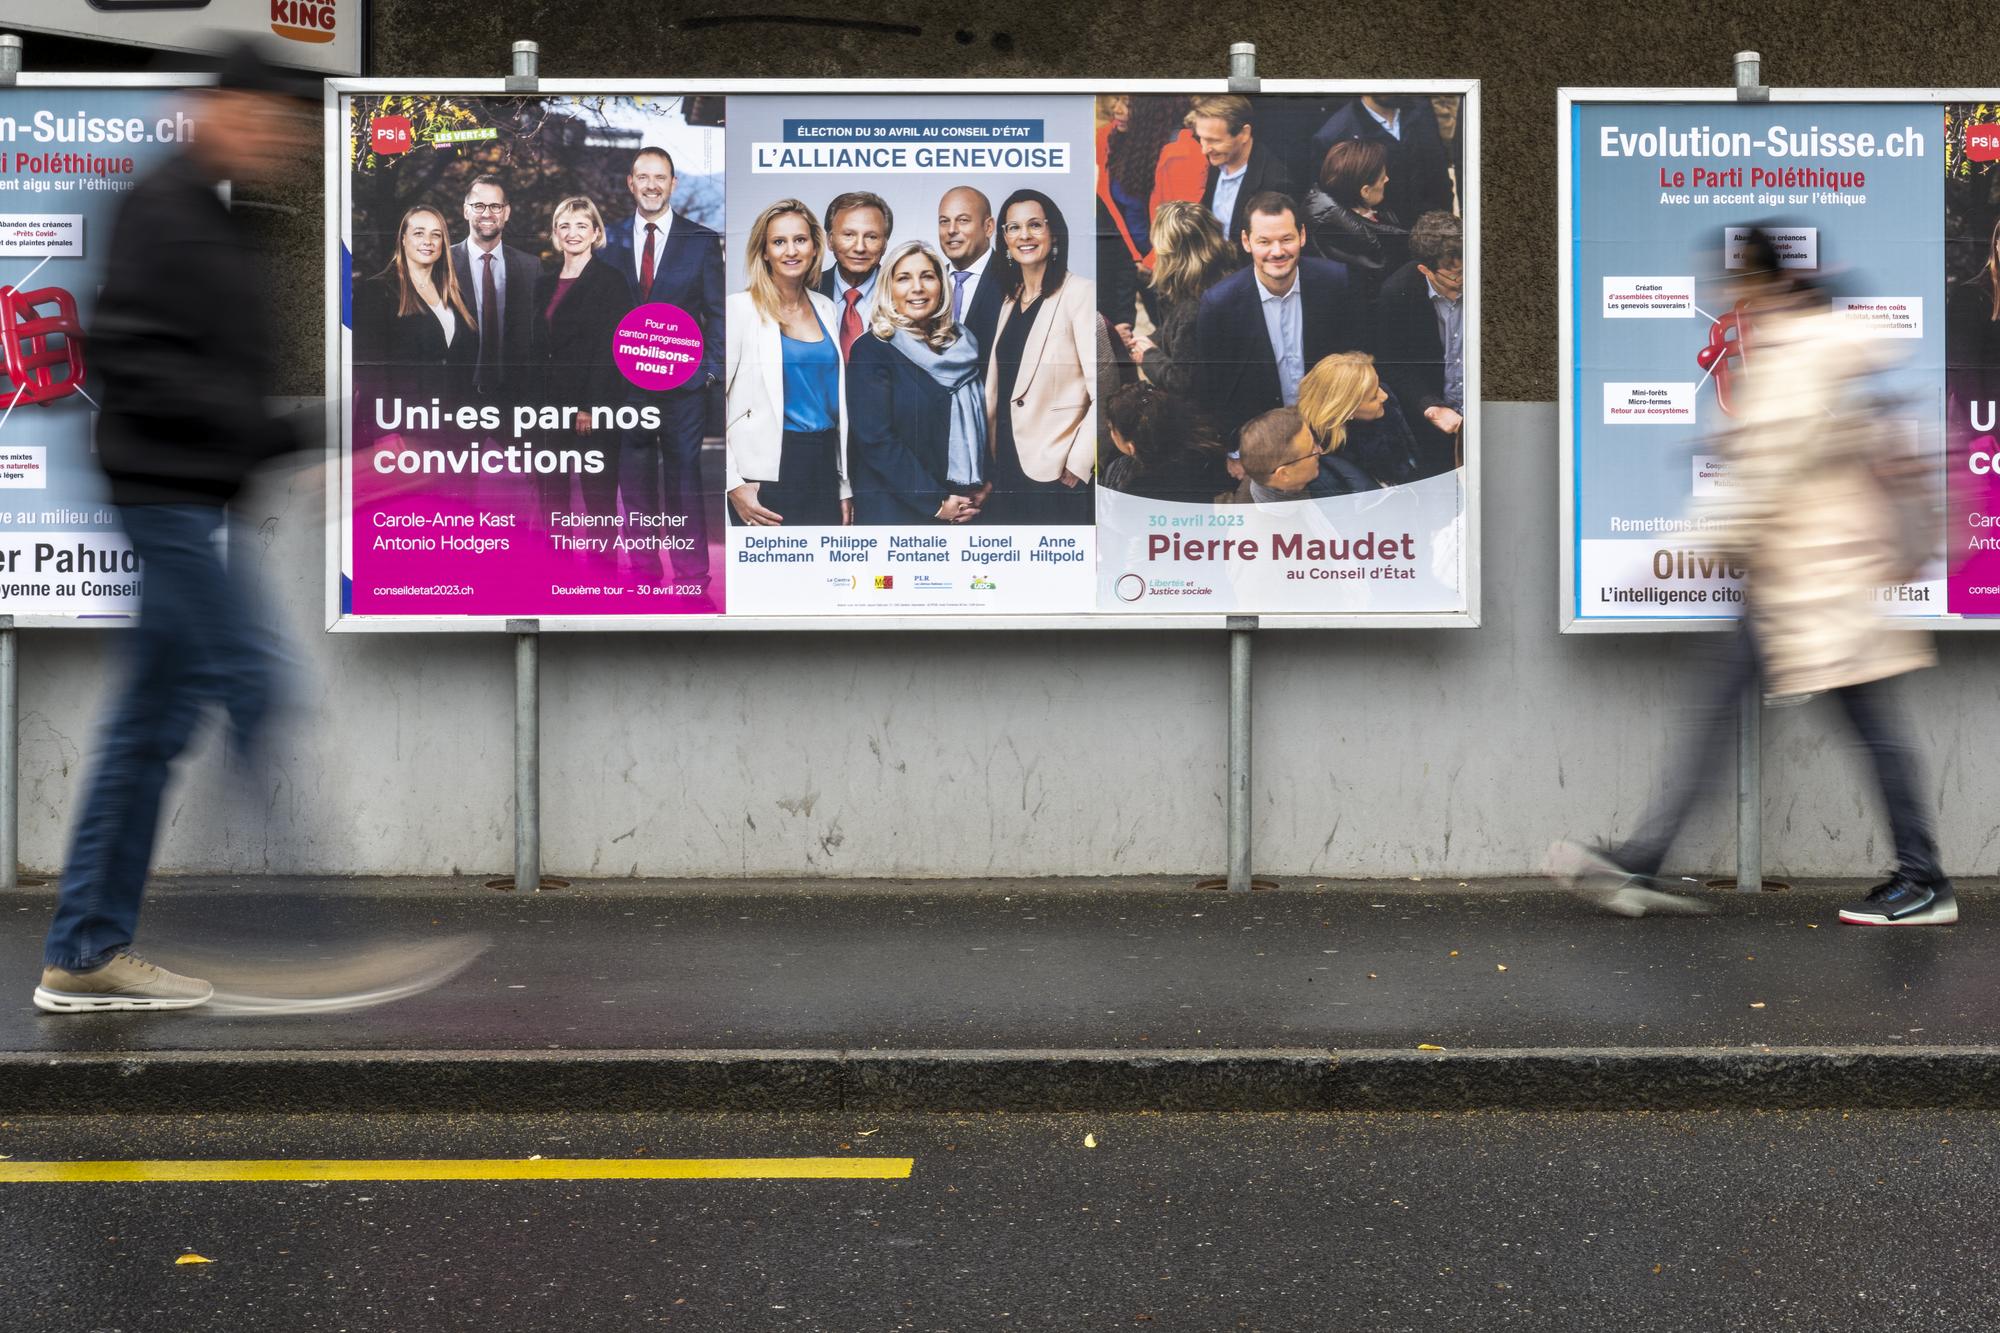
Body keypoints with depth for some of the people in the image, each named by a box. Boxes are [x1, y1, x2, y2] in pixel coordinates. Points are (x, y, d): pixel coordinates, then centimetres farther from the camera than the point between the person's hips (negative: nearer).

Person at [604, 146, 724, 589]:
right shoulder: (611, 240, 7)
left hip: (682, 385, -2)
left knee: (684, 480, 0)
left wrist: (709, 370, -7)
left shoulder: (702, 241, 2)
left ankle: (692, 577, 7)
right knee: (634, 482, 8)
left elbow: (717, 313, 2)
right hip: (625, 382, 2)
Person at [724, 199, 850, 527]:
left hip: (825, 469, 5)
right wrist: (734, 485, -14)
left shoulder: (825, 309, 12)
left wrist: (846, 487, 14)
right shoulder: (740, 308, -5)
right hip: (769, 473, -5)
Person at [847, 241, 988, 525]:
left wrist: (981, 485, -3)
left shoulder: (963, 345, 7)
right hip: (894, 511, -5)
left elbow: (978, 423, 13)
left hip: (964, 511, 5)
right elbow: (875, 440, -15)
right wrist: (936, 503, -16)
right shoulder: (870, 350, -9)